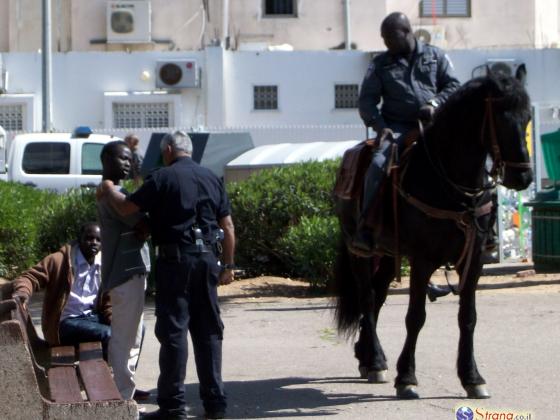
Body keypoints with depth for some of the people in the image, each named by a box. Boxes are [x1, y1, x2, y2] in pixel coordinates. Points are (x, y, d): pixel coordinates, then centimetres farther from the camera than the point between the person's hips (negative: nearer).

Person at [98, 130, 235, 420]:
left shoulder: (163, 178, -5)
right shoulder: (212, 179, 11)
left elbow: (127, 207, -6)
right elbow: (227, 226, 10)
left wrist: (108, 191, 13)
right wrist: (227, 265, 16)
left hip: (175, 259, -5)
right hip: (208, 259, 5)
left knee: (173, 330, -2)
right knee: (208, 331, 10)